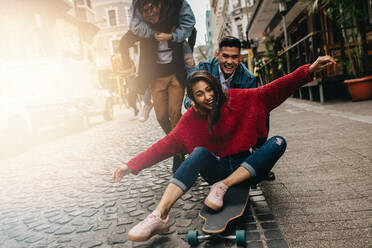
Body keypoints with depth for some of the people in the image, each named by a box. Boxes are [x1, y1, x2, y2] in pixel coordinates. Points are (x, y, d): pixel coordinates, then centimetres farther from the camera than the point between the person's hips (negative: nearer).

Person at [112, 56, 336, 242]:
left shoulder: (238, 99, -4)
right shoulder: (192, 118, -1)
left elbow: (275, 90, -10)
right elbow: (166, 144, -4)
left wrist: (309, 70, -22)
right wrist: (132, 165, -11)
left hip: (246, 169, 1)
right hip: (217, 170, 0)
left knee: (278, 142, -21)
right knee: (200, 152, -30)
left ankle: (222, 186, -28)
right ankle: (160, 216, -38)